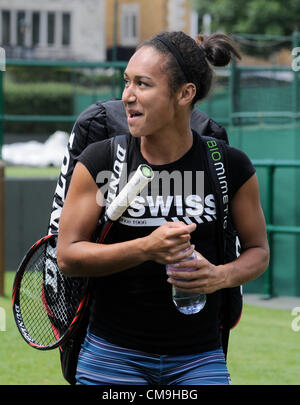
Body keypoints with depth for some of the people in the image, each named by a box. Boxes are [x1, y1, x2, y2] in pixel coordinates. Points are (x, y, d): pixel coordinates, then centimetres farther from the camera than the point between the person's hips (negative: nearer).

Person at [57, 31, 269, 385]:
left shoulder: (231, 167, -4)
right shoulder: (98, 161, -6)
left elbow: (258, 250, 8)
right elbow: (67, 255, -7)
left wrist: (221, 276, -14)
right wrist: (147, 248, -21)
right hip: (112, 354, 0)